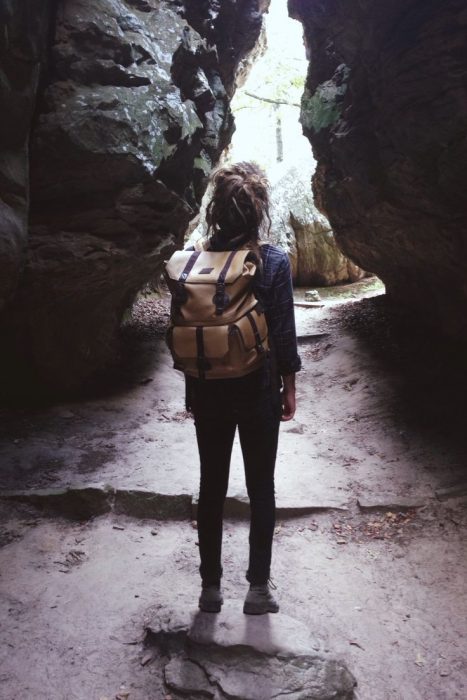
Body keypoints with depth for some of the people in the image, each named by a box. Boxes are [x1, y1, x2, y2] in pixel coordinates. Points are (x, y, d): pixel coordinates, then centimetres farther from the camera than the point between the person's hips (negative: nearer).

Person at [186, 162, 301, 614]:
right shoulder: (274, 261, -10)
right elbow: (283, 332, -9)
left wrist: (192, 390, 12)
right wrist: (289, 388, 3)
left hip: (209, 392, 3)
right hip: (259, 391, -2)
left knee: (211, 487, 14)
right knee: (261, 489, 12)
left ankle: (211, 586, 25)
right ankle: (258, 587, 20)